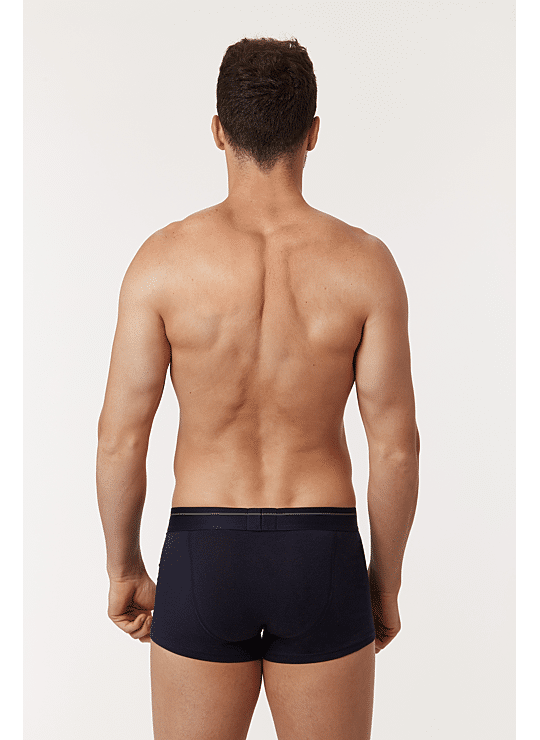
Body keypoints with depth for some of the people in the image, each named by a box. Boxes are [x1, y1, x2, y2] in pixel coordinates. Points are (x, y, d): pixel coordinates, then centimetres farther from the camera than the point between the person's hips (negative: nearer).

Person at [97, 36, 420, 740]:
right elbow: (396, 446, -7)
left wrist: (123, 569, 9)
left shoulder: (164, 258, -10)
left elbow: (120, 438, -7)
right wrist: (386, 579, 8)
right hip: (322, 560, 1)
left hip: (203, 558, 0)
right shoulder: (365, 262, -8)